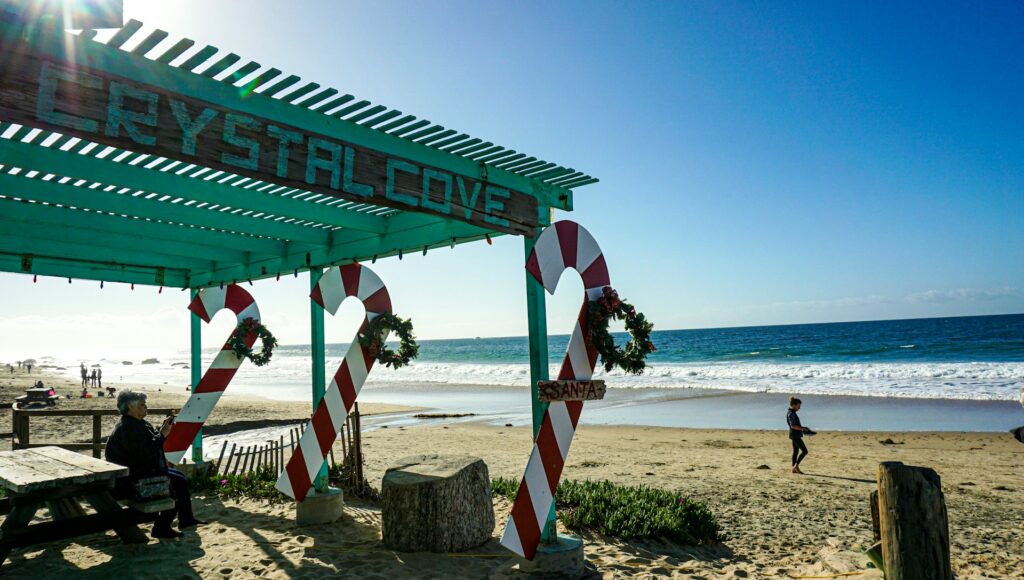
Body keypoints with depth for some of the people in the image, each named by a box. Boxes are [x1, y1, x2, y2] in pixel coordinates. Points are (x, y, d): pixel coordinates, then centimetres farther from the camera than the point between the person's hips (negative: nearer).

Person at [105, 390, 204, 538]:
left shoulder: (137, 423, 12)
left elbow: (151, 441, 20)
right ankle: (161, 528, -8)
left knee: (180, 476, 15)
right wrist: (162, 435, -18)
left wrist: (163, 428, 6)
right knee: (178, 483, -15)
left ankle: (186, 519, 18)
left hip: (143, 469, 11)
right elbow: (146, 452, -27)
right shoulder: (127, 428, -22)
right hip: (132, 477, -11)